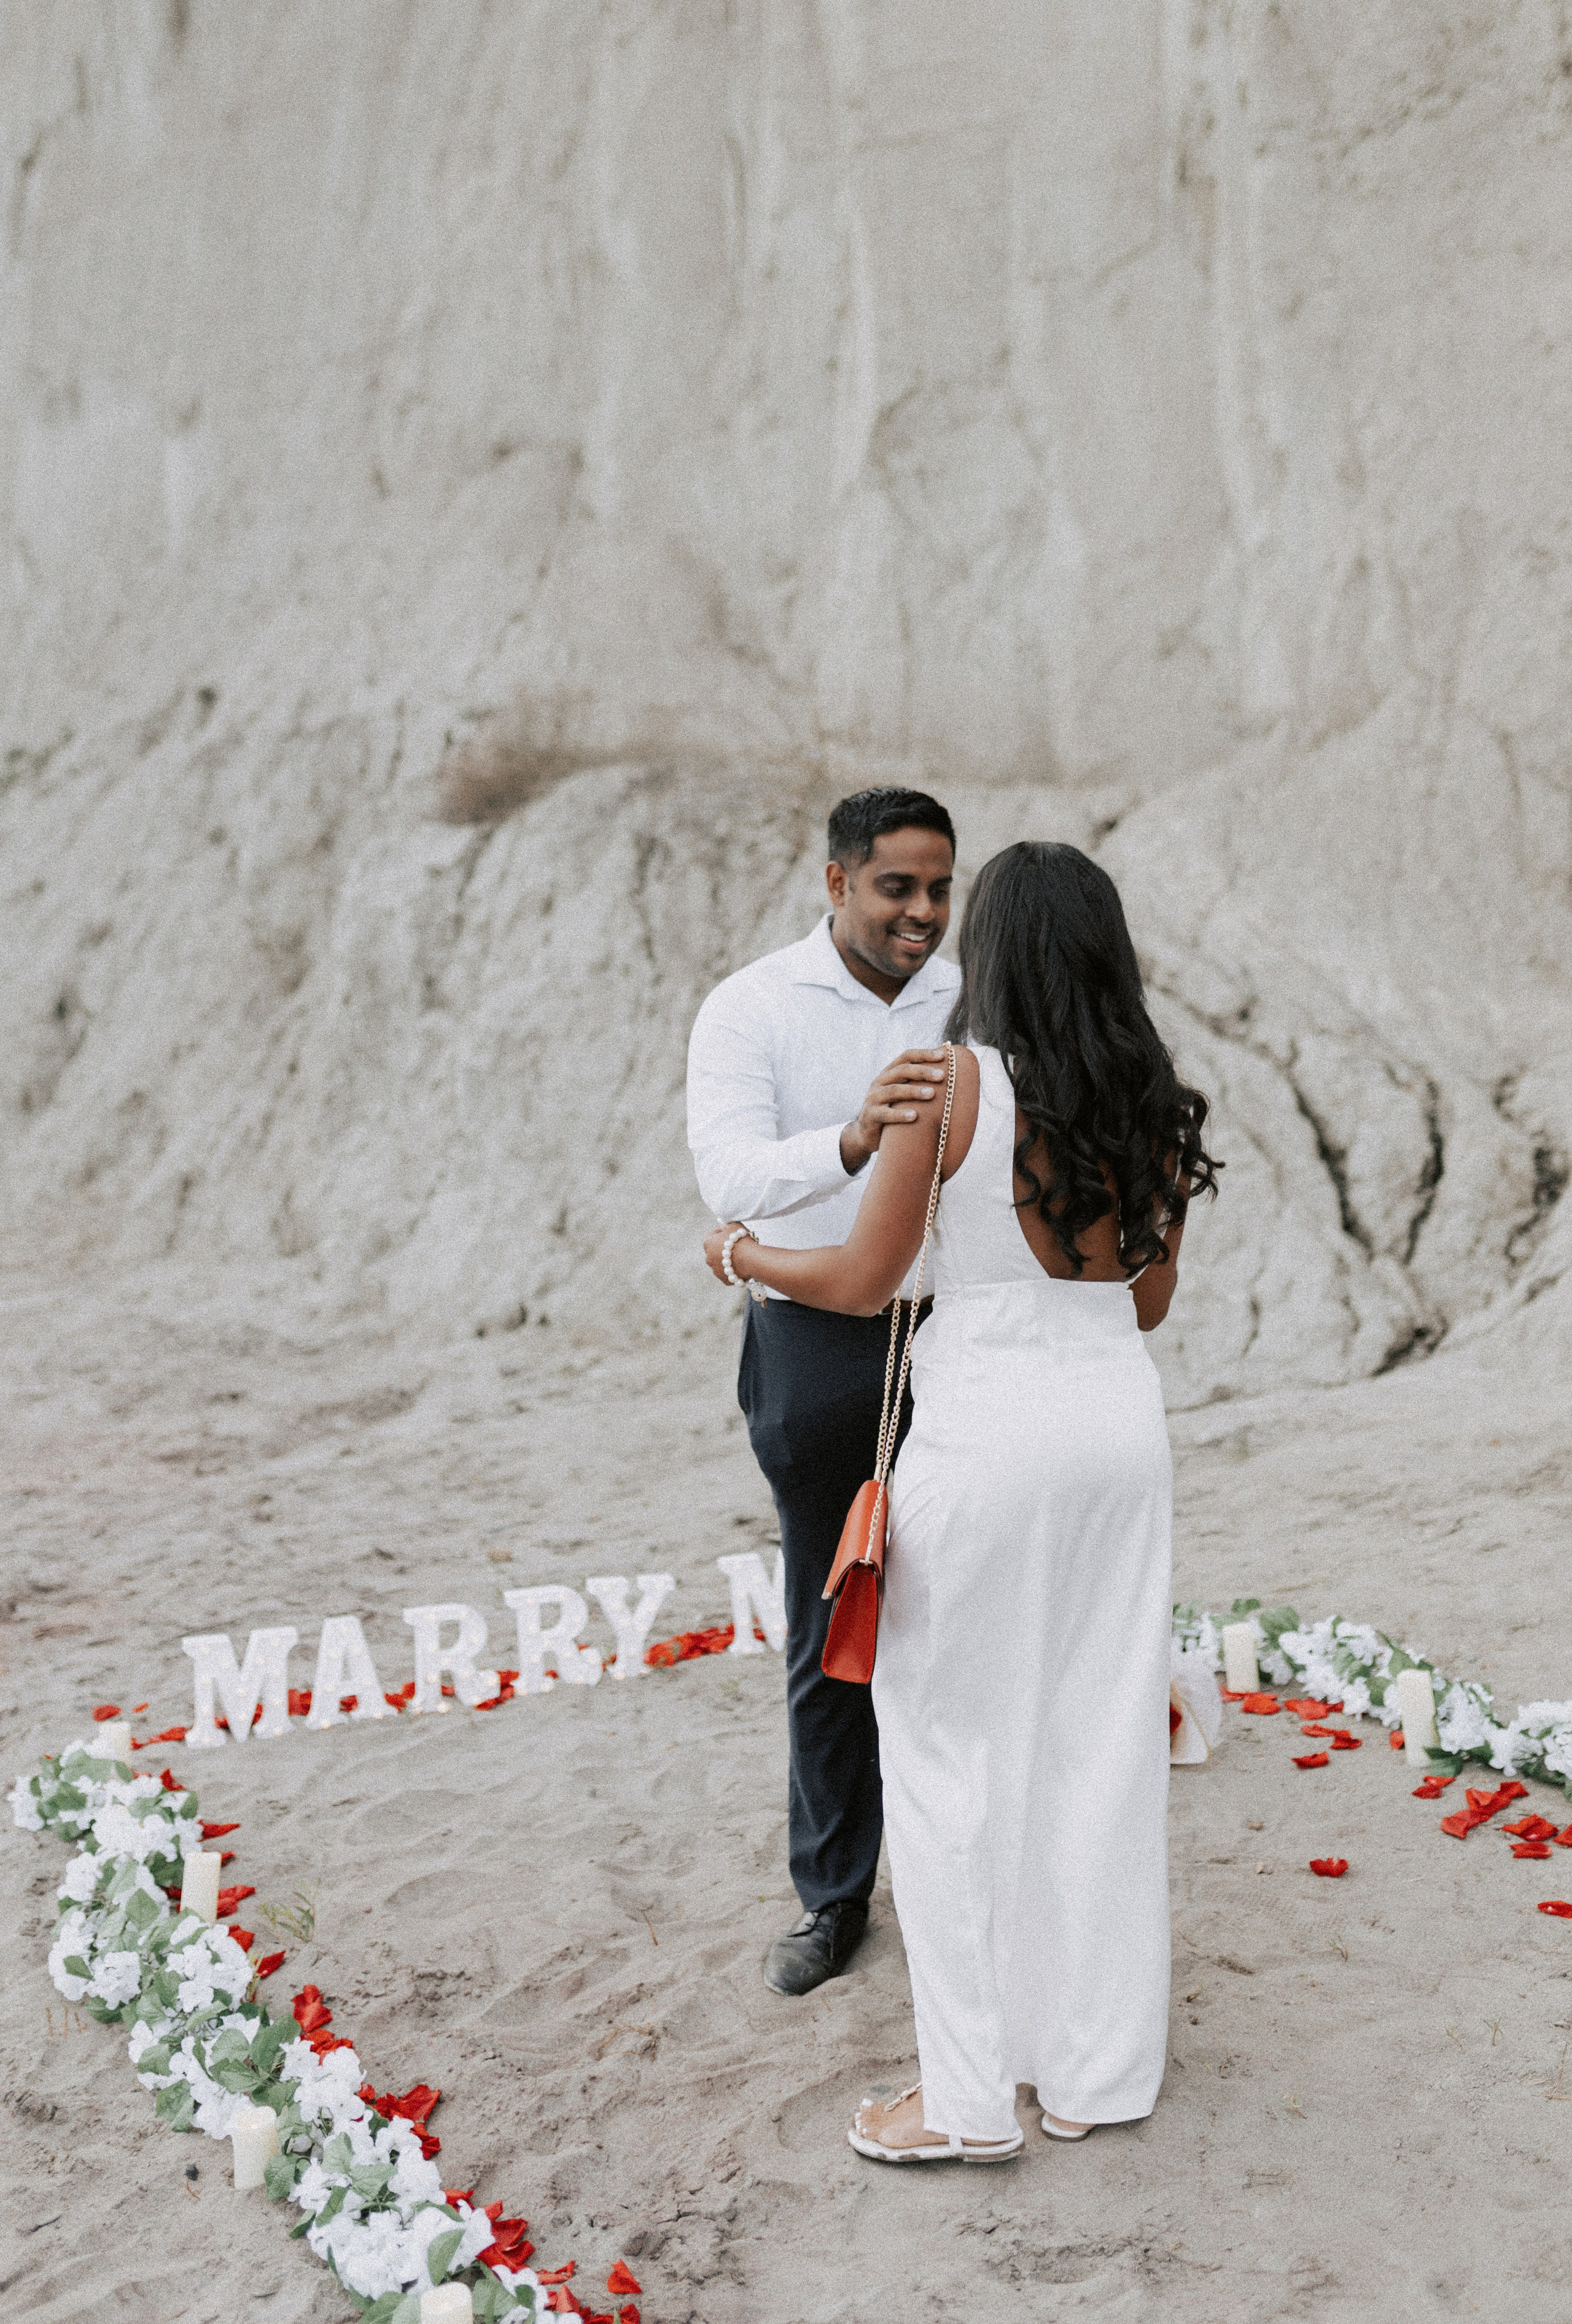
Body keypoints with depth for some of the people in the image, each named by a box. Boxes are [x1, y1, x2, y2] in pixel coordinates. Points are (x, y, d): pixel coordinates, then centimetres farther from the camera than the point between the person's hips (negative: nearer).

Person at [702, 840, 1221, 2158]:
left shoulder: (954, 1085, -11)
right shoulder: (1152, 1103, 5)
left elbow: (862, 1282, -6)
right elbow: (1152, 1298, 14)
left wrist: (745, 1255, 12)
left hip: (989, 1422, -6)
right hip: (1122, 1415, 6)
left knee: (955, 1750, 6)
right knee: (1105, 1741, 13)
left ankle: (973, 2096, 13)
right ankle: (1098, 2070, 24)